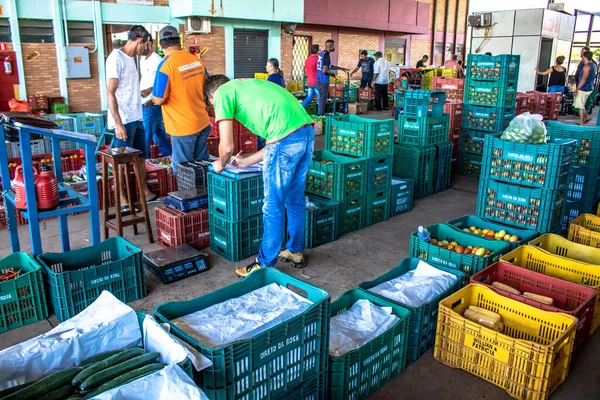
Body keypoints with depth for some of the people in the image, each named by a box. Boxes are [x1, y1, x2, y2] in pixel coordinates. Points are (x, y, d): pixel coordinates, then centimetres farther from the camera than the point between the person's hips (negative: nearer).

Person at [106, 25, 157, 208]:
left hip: (136, 118, 9)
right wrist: (118, 124, -23)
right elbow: (110, 92, -19)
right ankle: (122, 199, 14)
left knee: (141, 157, 16)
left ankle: (145, 193, 29)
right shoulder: (116, 58, -14)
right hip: (124, 120, -9)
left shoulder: (130, 58, 13)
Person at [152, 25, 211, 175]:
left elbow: (158, 100, -14)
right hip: (203, 124, 6)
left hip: (183, 128, -6)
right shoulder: (198, 60, 1)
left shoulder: (166, 65, -16)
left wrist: (153, 95, 7)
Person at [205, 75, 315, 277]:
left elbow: (227, 147, 1)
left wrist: (220, 164, 23)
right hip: (307, 132, 8)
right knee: (295, 199, 22)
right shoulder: (248, 86, 31)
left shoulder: (222, 93, 9)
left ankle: (265, 265, 19)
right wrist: (248, 161, 37)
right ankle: (296, 251, 38)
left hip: (286, 138, -8)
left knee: (273, 206, 5)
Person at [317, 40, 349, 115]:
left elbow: (329, 66, 23)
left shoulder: (322, 53, 11)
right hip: (324, 80, -9)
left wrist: (341, 68, 24)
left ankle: (320, 113, 21)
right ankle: (321, 114, 3)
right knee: (323, 98, -2)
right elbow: (324, 71, -25)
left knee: (321, 97, 16)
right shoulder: (327, 56, -18)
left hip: (319, 79, 9)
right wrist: (332, 73, -7)